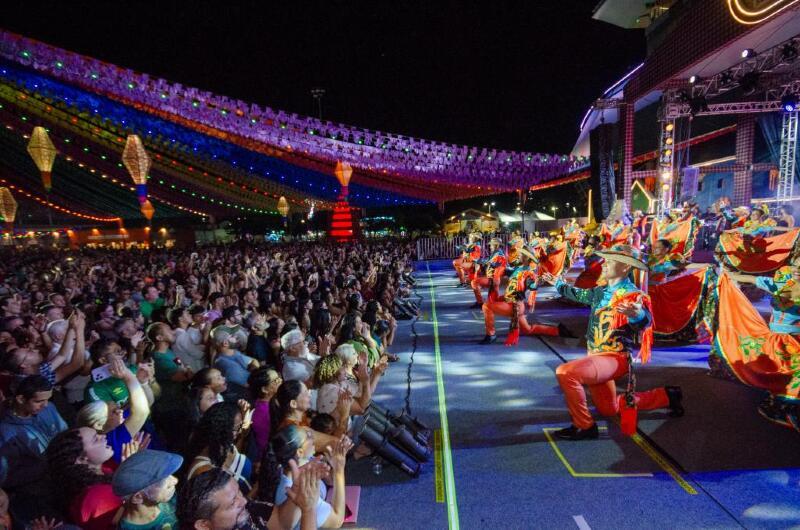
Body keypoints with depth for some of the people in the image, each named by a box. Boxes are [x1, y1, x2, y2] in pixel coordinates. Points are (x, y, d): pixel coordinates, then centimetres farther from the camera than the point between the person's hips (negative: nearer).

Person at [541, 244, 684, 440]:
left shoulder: (632, 295, -17)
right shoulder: (601, 291, 7)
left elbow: (644, 322, -36)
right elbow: (579, 294, 27)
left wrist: (638, 315, -60)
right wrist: (557, 283, 39)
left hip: (614, 358, -9)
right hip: (597, 357, 9)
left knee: (565, 372, -30)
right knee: (609, 409, 23)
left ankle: (584, 426, -15)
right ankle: (665, 396, 34)